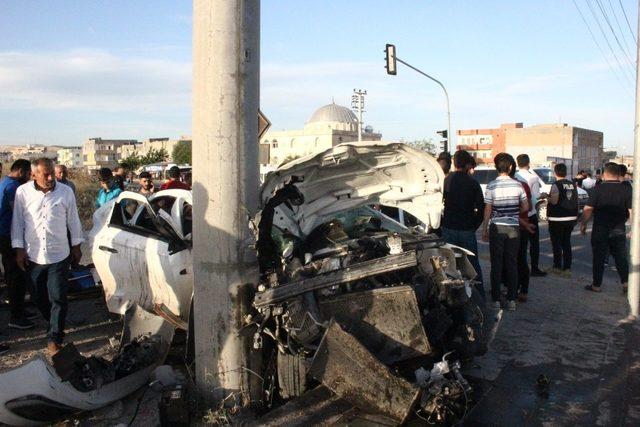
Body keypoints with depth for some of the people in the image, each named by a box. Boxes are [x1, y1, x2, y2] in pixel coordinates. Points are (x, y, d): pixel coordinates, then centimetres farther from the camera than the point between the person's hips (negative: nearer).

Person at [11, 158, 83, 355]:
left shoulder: (66, 192, -3)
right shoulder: (23, 192, -4)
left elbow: (73, 221, 5)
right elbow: (18, 222, 2)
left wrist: (76, 246, 8)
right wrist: (19, 249, -1)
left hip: (59, 256, -1)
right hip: (33, 256, 1)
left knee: (58, 298, -2)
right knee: (40, 298, 13)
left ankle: (54, 338, 8)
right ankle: (55, 325, 35)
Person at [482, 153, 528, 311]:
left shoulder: (492, 186, -9)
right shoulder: (517, 185, -2)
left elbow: (487, 210, -7)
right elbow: (525, 207, 4)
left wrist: (484, 229, 2)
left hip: (496, 228, -2)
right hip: (513, 227, 2)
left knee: (497, 264, 5)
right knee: (512, 263, 8)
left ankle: (496, 299, 8)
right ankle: (512, 299, 10)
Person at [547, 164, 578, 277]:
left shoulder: (556, 185, -14)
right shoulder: (573, 185, 6)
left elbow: (554, 201, -22)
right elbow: (576, 201, 8)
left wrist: (547, 197, -2)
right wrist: (575, 215, 16)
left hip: (557, 219, -6)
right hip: (570, 218, 6)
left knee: (556, 244, 6)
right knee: (566, 243, 10)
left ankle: (557, 266, 12)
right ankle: (567, 268, 8)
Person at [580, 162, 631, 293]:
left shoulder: (599, 188, -10)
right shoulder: (626, 189, -3)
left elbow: (588, 209, -12)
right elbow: (632, 212, -5)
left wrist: (583, 224, 1)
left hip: (600, 230, -2)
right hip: (619, 230, 2)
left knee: (599, 258, 7)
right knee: (621, 257, 15)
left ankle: (596, 285, 13)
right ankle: (626, 282, 9)